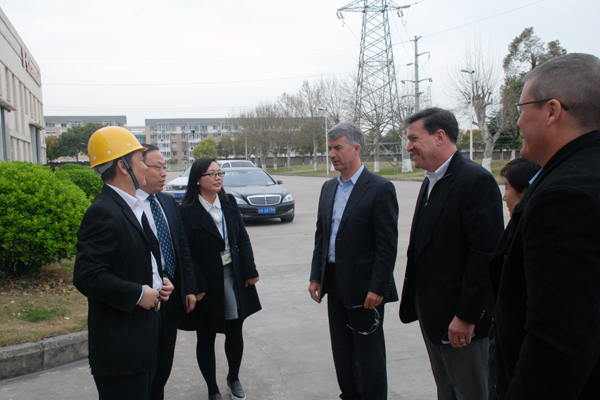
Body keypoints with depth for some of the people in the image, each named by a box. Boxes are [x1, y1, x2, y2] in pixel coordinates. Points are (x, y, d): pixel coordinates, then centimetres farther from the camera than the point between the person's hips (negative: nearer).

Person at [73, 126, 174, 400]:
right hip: (120, 346, -10)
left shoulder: (133, 208, 12)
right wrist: (138, 294, -20)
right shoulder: (103, 213, -20)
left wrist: (158, 282, 4)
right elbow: (87, 277, -27)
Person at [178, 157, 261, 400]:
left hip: (233, 278, 5)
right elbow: (185, 253, -13)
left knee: (235, 332, 14)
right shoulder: (187, 211, -12)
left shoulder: (229, 203, 4)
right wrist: (197, 287, -16)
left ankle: (234, 378, 38)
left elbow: (242, 239, 6)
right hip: (206, 284, -4)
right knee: (206, 338, 10)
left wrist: (250, 271, 2)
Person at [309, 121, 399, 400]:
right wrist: (316, 277, 8)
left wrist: (377, 288, -17)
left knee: (369, 354, 6)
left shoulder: (380, 189, -12)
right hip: (335, 283, 7)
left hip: (364, 288, -7)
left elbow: (387, 245, -15)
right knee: (342, 351, 18)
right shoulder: (329, 188, 10)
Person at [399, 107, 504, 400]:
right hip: (431, 315, 9)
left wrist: (466, 316, -21)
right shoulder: (431, 181, 11)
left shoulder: (476, 180, -18)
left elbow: (485, 254, -22)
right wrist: (417, 305, 13)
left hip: (461, 320, -8)